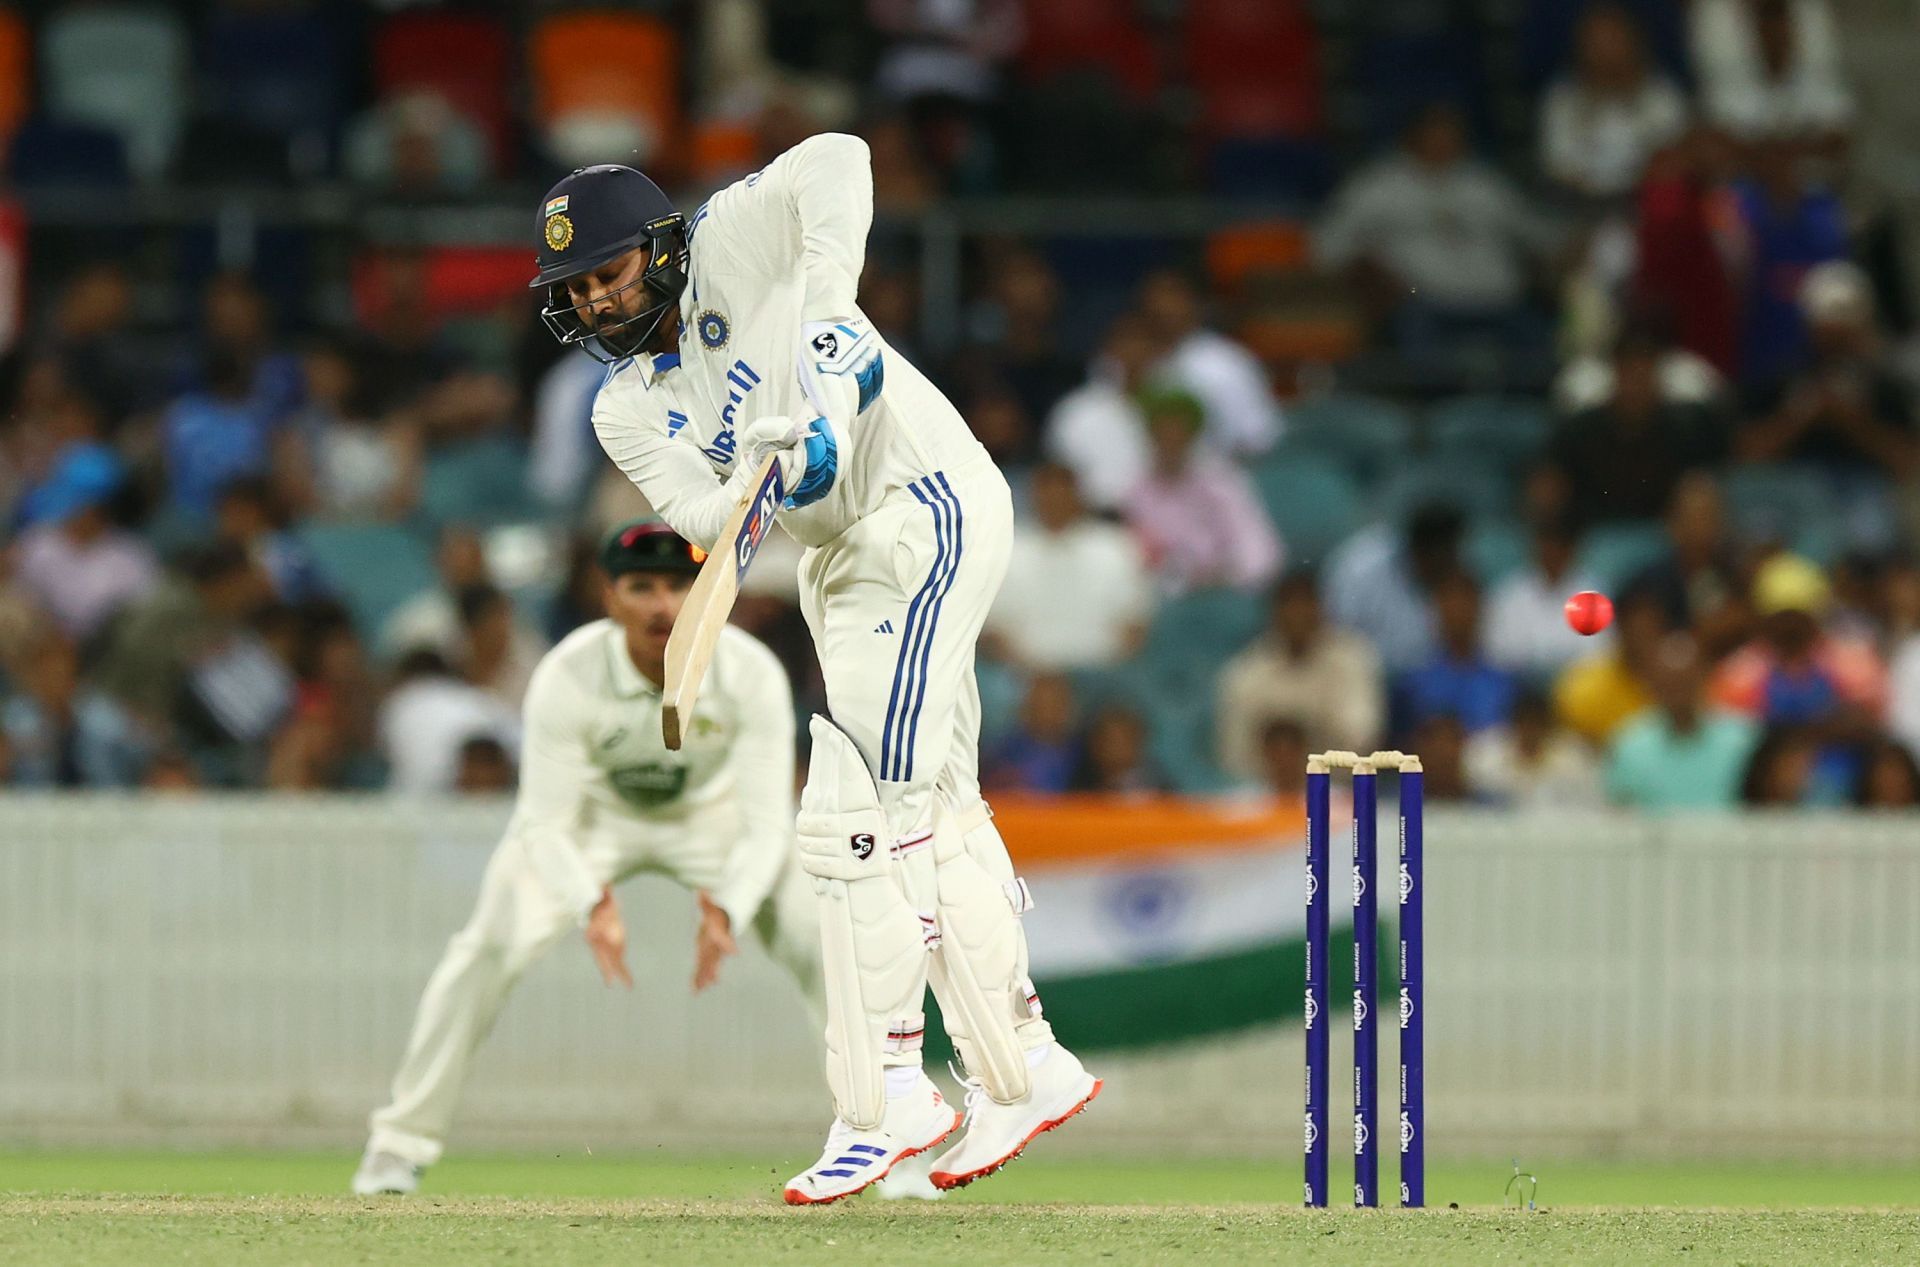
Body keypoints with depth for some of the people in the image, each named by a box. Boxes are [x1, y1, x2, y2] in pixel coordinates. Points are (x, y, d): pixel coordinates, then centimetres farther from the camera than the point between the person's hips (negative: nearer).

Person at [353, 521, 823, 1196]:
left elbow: (767, 824, -29)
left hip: (714, 812, 1)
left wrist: (727, 911, -48)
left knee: (826, 945, -14)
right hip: (592, 810, -1)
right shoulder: (567, 678, -32)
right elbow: (546, 824, -29)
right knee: (489, 949, -20)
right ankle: (400, 1144, -8)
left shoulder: (750, 673, -30)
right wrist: (591, 906, -49)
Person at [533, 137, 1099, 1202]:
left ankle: (887, 1095, -14)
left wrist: (824, 308, -33)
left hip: (931, 506, -9)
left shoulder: (730, 246, -9)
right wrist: (771, 467, -31)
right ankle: (1025, 1069, 24)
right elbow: (704, 521, -10)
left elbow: (835, 162, -24)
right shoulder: (625, 413, 6)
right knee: (934, 815, 14)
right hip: (841, 560, 9)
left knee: (859, 810, -15)